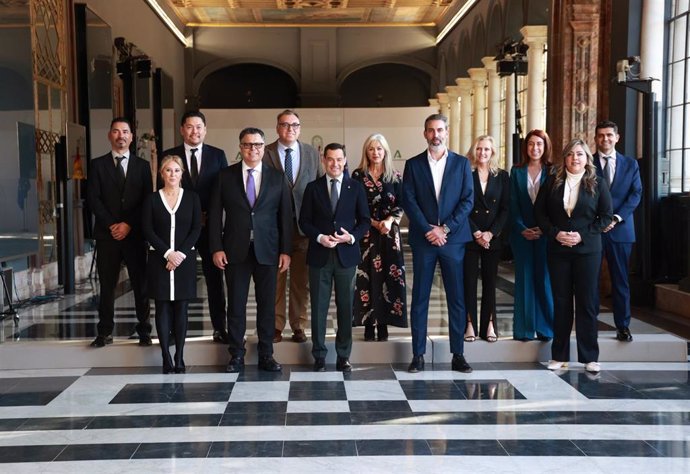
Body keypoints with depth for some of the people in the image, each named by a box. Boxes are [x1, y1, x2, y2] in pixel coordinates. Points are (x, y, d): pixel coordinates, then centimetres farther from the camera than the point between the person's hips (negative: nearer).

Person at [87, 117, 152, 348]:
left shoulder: (142, 165, 9)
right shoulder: (98, 164, 7)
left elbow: (147, 201, 2)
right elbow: (93, 199, -1)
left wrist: (129, 224, -9)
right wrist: (112, 225, -11)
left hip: (135, 234, 0)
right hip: (107, 234, 0)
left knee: (141, 284, 1)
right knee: (107, 285, 3)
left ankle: (144, 331, 8)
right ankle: (105, 332, 10)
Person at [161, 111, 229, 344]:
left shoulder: (218, 155, 5)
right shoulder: (169, 156, 4)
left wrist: (212, 215, -8)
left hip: (210, 226, 1)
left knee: (215, 278, 5)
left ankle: (219, 328, 12)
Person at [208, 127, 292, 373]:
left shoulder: (277, 177, 6)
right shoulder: (225, 176, 4)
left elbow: (285, 216, 5)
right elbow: (215, 214, 3)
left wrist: (285, 250, -1)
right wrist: (216, 248, -5)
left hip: (267, 250, 1)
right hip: (235, 250, 0)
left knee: (267, 304, 5)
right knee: (236, 304, 4)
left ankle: (266, 355, 14)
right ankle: (236, 356, 14)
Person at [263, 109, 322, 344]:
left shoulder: (312, 153, 9)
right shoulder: (265, 153, 0)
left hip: (304, 225, 2)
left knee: (301, 280, 7)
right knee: (275, 279, 3)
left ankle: (299, 326, 16)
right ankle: (275, 326, 12)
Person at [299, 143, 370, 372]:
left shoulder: (355, 187, 6)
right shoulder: (313, 187, 5)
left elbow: (364, 220, 7)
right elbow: (304, 221, 4)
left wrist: (352, 237, -11)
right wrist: (319, 237, -12)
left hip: (346, 254, 0)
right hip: (319, 255, 0)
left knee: (346, 307, 4)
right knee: (319, 307, 3)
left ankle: (343, 356, 15)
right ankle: (319, 356, 12)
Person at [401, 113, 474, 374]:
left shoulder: (461, 163, 7)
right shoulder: (413, 164, 7)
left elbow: (467, 200, 1)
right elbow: (409, 201, -1)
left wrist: (446, 228, -10)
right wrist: (428, 230, -11)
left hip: (453, 239, 0)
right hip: (423, 239, 0)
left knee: (457, 298, 2)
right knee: (419, 298, 2)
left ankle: (458, 355, 10)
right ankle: (418, 355, 8)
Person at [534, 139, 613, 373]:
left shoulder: (598, 184, 2)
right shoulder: (552, 182, 5)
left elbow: (605, 216, 0)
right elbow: (539, 211, 4)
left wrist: (583, 235, -11)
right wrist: (555, 233, -10)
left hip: (587, 249, -1)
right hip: (557, 249, 1)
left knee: (587, 302, 1)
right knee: (561, 302, 5)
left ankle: (589, 357, 9)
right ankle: (559, 356, 12)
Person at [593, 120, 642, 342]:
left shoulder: (630, 164, 10)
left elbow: (636, 194, 2)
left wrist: (616, 218, -11)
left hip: (620, 229, 1)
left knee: (620, 280, 4)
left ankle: (623, 326, 10)